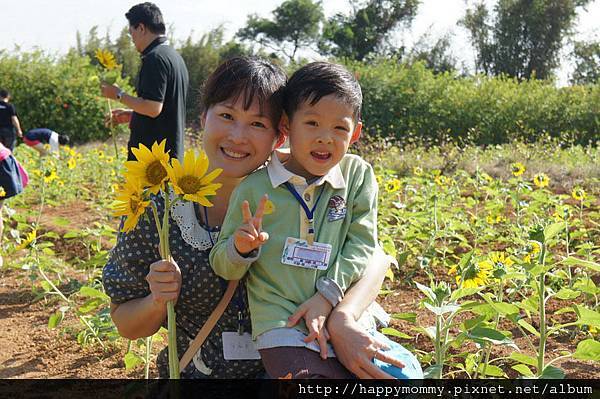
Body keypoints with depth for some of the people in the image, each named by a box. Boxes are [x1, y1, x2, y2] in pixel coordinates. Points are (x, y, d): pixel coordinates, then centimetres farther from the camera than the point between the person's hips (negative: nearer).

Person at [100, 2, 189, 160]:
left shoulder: (154, 58, -15)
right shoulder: (175, 57, 15)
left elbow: (153, 108, -23)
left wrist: (119, 95, -11)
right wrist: (131, 115, 21)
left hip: (152, 154, -10)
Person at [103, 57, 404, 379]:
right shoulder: (157, 209, -8)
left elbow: (375, 258, -10)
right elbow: (126, 325, 2)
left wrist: (341, 319, -28)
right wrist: (158, 303, -20)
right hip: (199, 372, 2)